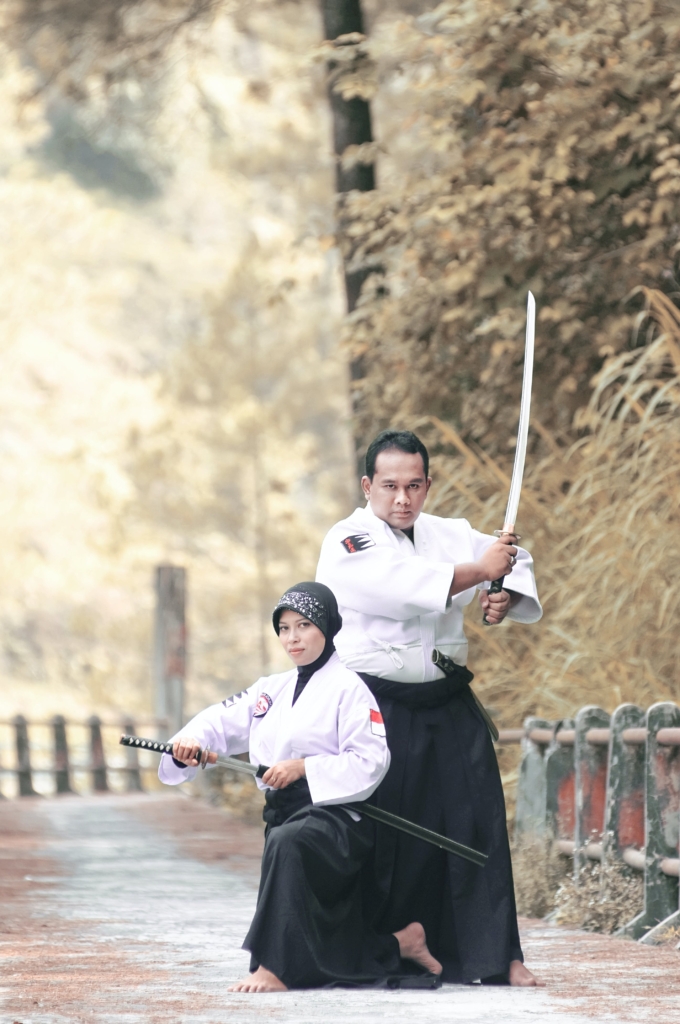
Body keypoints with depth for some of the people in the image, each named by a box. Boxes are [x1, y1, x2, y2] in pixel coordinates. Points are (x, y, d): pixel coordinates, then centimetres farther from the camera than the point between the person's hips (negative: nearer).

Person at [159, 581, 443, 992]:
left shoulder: (348, 688, -6)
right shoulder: (272, 689, 15)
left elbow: (371, 762, -15)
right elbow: (221, 722, 10)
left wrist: (303, 768, -22)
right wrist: (190, 743, -12)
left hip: (337, 816, -8)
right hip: (286, 815, 8)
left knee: (286, 844, -43)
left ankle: (274, 967, -41)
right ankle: (398, 946, 28)